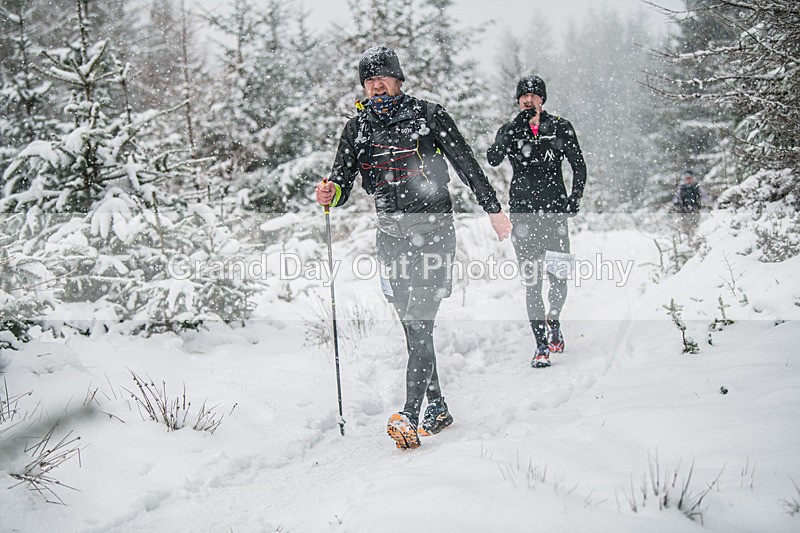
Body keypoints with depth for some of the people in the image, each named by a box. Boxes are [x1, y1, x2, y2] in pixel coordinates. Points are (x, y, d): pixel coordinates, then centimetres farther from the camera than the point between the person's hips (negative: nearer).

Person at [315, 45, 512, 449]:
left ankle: (411, 415, -18)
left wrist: (493, 209, 8)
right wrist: (331, 193, -20)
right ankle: (437, 408, 19)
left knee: (419, 323, -14)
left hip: (431, 226, -5)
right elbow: (342, 183, 4)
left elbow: (467, 164, 5)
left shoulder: (427, 116, -1)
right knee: (413, 328, 8)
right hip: (390, 232, 5)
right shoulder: (357, 128, 10)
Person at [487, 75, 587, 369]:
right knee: (532, 282, -5)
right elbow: (493, 159, -12)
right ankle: (541, 346, 1)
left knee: (559, 278, -1)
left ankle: (553, 322, 30)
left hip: (555, 211, 0)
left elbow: (579, 165, 10)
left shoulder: (560, 127, 6)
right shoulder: (508, 131, 6)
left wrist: (575, 197, -4)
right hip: (523, 213, 0)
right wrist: (518, 126, -19)